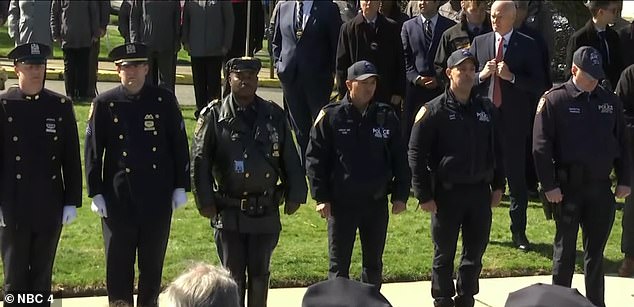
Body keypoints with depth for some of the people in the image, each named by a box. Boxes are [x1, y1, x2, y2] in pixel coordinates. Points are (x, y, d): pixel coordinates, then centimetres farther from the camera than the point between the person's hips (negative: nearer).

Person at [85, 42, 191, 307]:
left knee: (153, 260, 11)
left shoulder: (164, 100, 1)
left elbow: (179, 144, 5)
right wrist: (96, 193, -3)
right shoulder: (104, 104, -2)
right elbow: (93, 151, 0)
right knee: (119, 261, 6)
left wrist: (180, 187, 3)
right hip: (118, 198, -1)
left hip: (158, 196, 1)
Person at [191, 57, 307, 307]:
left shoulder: (274, 115, 5)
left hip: (266, 212, 2)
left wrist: (295, 195, 5)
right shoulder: (214, 116, -4)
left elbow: (290, 160, 9)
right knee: (233, 275, 5)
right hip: (229, 213, -2)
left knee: (260, 274, 11)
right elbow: (199, 162, -3)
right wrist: (205, 201, -7)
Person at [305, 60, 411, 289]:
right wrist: (321, 197, -9)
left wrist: (400, 195, 3)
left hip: (377, 202, 3)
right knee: (339, 265, 4)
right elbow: (315, 158, -4)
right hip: (341, 203, -3)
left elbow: (399, 158, 8)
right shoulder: (331, 116, -5)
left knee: (374, 263, 13)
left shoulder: (387, 116, 3)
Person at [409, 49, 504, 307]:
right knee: (444, 255, 7)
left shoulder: (486, 108, 7)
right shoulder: (433, 111, -8)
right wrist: (424, 195, -11)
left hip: (480, 191, 4)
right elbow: (416, 155, -8)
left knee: (475, 253, 10)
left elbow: (496, 149, 15)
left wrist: (498, 186, 10)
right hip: (447, 193, -4)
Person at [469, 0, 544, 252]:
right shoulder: (479, 42, 7)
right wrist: (481, 75, -11)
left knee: (517, 177, 4)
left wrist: (511, 77, -17)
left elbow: (538, 83, -5)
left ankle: (518, 231, 13)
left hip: (514, 120, -2)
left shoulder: (527, 45, -1)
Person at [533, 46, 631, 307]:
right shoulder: (554, 100, -6)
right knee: (565, 250, 6)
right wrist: (549, 185, -13)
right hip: (568, 187, -4)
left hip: (601, 187, 4)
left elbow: (622, 143, 13)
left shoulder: (610, 101, 8)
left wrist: (624, 180, 7)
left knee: (596, 251, 11)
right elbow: (541, 146, -9)